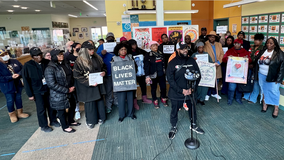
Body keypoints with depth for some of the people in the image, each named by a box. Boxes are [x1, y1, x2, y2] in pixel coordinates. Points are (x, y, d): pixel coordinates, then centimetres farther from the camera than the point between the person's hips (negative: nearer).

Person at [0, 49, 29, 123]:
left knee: (18, 98, 17)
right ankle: (12, 115, 27)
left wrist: (18, 74, -18)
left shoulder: (14, 61, 0)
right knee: (10, 101, 7)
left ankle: (20, 113, 34)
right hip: (7, 87, -4)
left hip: (18, 84, 5)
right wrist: (11, 77, -26)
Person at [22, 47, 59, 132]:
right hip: (38, 92, -3)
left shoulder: (47, 62, -6)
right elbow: (26, 81, -7)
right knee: (41, 109, 7)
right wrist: (30, 94, -7)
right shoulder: (28, 65, -11)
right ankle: (44, 126, 26)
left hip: (49, 89, 3)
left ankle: (53, 121, 37)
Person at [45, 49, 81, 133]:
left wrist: (72, 86, 1)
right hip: (58, 95, -7)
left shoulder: (65, 64, 4)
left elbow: (71, 76, 16)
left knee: (73, 106, 20)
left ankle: (71, 121, 46)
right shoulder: (50, 69, -19)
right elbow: (52, 84, -24)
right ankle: (65, 127, 32)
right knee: (61, 110, 10)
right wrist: (67, 90, -21)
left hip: (70, 92, 7)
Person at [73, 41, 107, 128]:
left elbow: (103, 66, 19)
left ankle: (100, 117, 34)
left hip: (98, 84, 5)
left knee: (100, 100, 14)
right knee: (90, 103, 5)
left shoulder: (97, 58, 4)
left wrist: (104, 72, -4)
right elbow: (77, 76, -15)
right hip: (87, 86, -5)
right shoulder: (79, 61, -13)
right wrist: (89, 83, -21)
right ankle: (90, 121, 25)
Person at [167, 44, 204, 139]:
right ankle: (173, 128, 37)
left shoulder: (192, 61, -3)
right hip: (176, 93, -3)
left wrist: (192, 88, -12)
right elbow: (170, 79, -14)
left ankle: (194, 125, 46)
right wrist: (181, 91, -18)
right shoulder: (172, 63, -12)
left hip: (190, 92, 3)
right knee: (174, 111, 13)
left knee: (192, 109, 21)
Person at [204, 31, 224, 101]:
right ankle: (208, 94, 14)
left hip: (217, 66, 5)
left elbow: (222, 54, 8)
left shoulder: (219, 44, 15)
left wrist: (219, 62, -8)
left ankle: (213, 93, 25)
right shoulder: (205, 45, -2)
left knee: (216, 80, 9)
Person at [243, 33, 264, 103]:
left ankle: (253, 98, 14)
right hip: (249, 67, 7)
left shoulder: (263, 49, -10)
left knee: (256, 83, 3)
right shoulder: (252, 48, 10)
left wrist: (253, 65, -19)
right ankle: (246, 96, 29)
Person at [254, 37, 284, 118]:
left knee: (274, 91, 1)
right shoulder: (262, 51, 5)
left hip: (272, 77, -4)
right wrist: (256, 74, 5)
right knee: (263, 90, 13)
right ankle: (264, 104, 27)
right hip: (261, 75, 4)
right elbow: (256, 62, 8)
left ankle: (276, 108, 14)